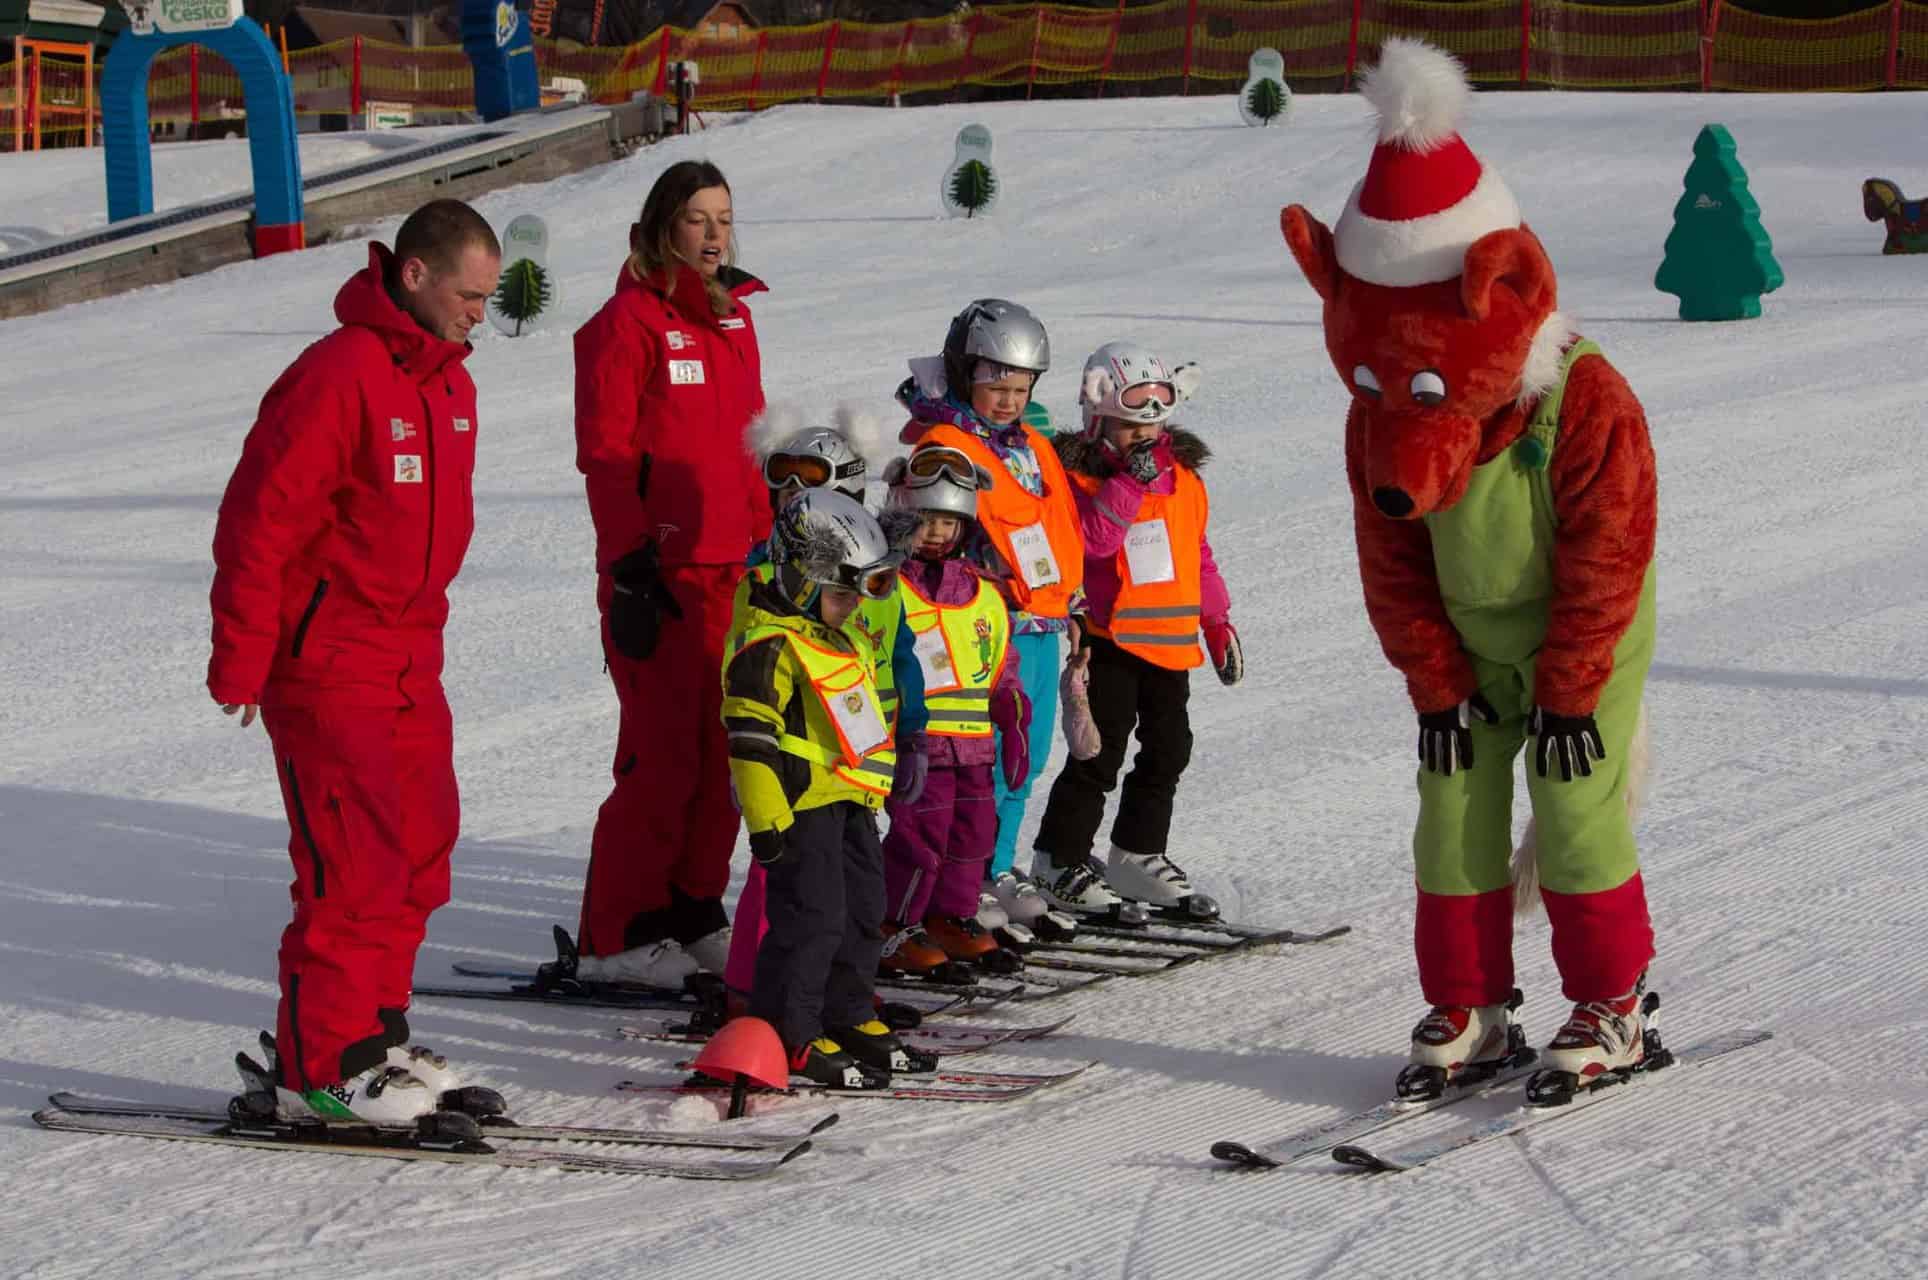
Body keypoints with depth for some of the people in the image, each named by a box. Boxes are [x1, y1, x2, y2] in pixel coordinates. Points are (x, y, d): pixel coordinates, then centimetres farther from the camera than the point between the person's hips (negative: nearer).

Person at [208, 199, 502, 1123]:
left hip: (409, 661, 9)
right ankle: (322, 1068, -4)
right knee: (356, 860, -10)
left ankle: (374, 1034, 21)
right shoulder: (336, 378, -18)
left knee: (421, 849, 10)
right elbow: (258, 520, -18)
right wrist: (240, 660, -17)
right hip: (325, 665, -9)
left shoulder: (449, 381, 11)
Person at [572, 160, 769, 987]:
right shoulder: (629, 320, -8)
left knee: (723, 752, 9)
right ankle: (615, 936, 1)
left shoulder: (733, 316, 15)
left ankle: (692, 915, 19)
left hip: (729, 570, 7)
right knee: (663, 757, -7)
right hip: (659, 571, -7)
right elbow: (605, 455, -11)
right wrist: (628, 568, -16)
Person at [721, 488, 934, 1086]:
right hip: (801, 803, -10)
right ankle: (787, 1036, -4)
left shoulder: (838, 642, 16)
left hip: (849, 802, 10)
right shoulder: (769, 644, -16)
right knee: (810, 918, -10)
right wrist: (766, 818, -23)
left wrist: (873, 792, 30)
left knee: (861, 912, 15)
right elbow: (750, 734, -20)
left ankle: (848, 1018, 26)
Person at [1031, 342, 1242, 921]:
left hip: (1172, 639, 6)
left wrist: (1218, 622, 19)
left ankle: (1139, 856, 24)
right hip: (1111, 635, -6)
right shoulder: (1080, 476, -8)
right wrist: (1132, 481, -27)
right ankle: (1061, 861, 4)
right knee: (1099, 755, -6)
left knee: (1168, 748, 11)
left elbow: (1199, 553, 19)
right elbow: (1093, 538, -23)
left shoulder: (1182, 475, 11)